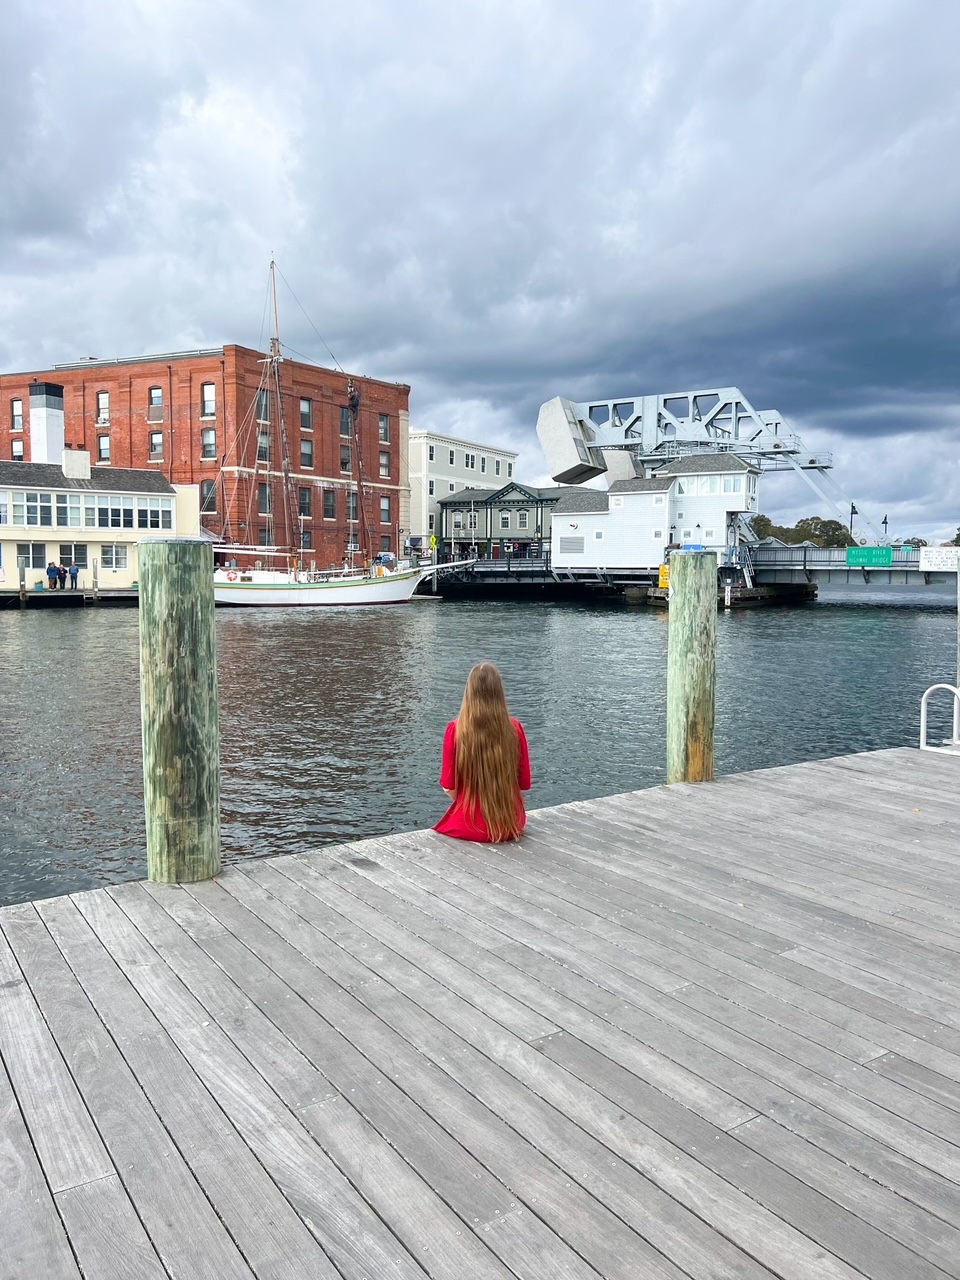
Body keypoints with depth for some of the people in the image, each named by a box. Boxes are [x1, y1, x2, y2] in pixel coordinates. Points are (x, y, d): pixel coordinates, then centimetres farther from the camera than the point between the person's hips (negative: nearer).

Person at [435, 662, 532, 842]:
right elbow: (525, 783, 0)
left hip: (471, 826, -2)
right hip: (512, 824, 3)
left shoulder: (456, 729, -14)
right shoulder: (515, 728, -8)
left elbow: (449, 786, -7)